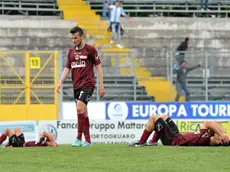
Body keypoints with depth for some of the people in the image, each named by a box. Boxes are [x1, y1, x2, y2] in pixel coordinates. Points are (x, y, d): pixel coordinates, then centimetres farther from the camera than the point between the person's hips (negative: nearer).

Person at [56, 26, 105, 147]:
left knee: (80, 108, -20)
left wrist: (101, 85, -6)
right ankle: (87, 140, 10)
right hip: (76, 86, 7)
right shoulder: (71, 52, 14)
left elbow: (98, 67, -2)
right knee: (83, 113, 7)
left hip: (87, 84, -7)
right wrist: (60, 82, 1)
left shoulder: (90, 49, -3)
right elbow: (67, 68, 16)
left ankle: (79, 138, -16)